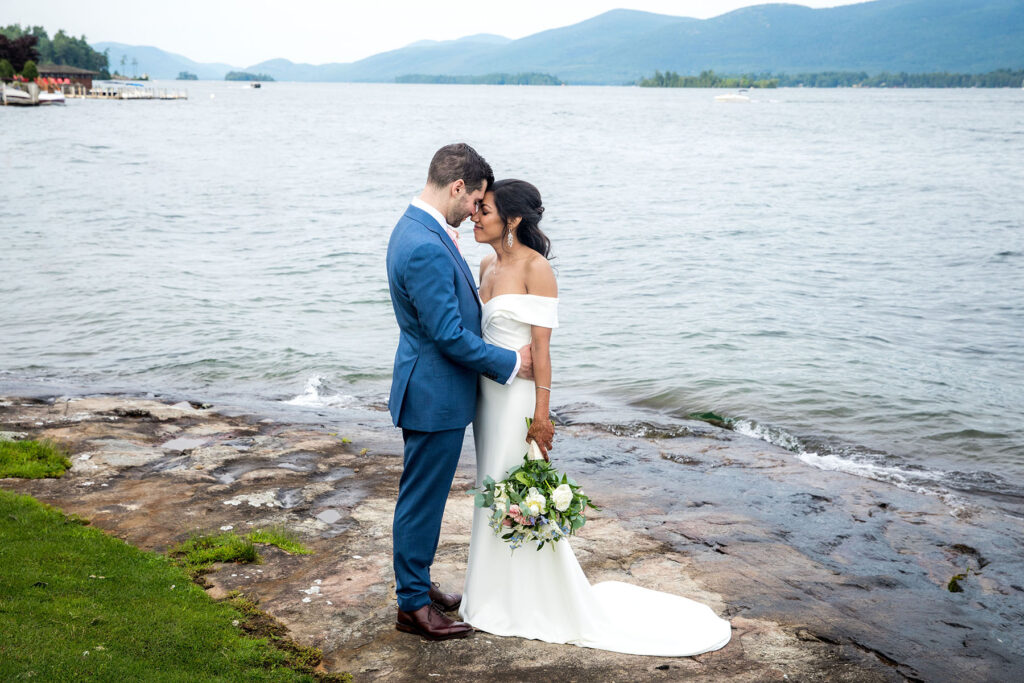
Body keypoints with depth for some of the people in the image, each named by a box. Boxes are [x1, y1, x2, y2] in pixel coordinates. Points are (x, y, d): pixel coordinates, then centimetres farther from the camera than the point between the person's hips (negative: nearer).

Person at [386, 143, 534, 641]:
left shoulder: (418, 228, 7)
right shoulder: (425, 248, -27)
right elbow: (449, 335, -24)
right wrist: (511, 363, -14)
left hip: (434, 389, 10)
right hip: (434, 394, -10)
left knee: (425, 496, 21)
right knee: (422, 498, 4)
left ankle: (416, 583, 35)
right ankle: (413, 605, 17)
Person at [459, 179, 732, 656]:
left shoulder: (536, 268, -15)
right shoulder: (488, 265, 8)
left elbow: (541, 345, -17)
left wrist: (540, 412, -19)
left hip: (517, 395, -8)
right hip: (487, 392, 8)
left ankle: (537, 605, 17)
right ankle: (501, 594, 31)